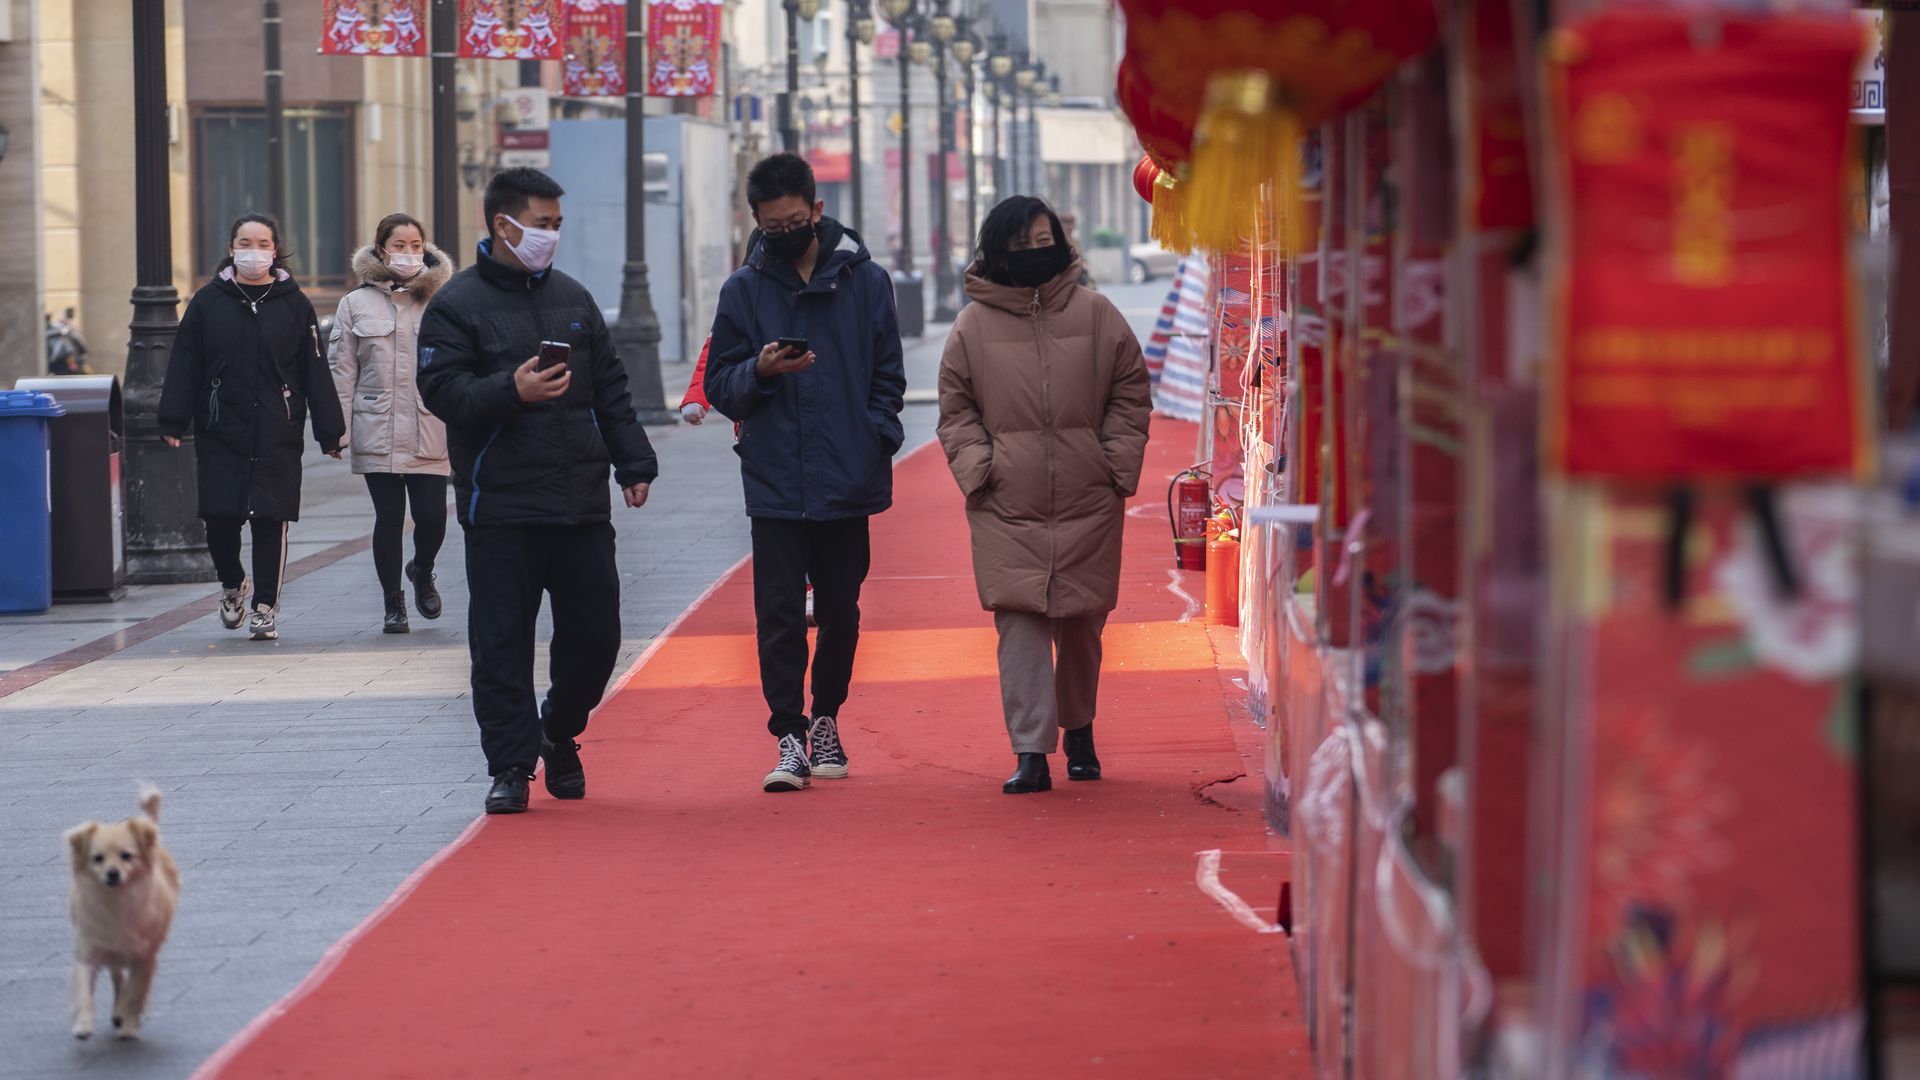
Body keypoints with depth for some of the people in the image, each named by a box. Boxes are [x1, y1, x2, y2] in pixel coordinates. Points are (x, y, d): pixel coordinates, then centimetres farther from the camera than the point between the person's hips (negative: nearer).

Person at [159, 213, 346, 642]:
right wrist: (173, 421, -4)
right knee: (220, 516, -3)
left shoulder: (294, 304, 5)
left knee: (271, 519, -3)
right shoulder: (208, 301, 5)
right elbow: (184, 365, 4)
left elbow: (314, 371, 4)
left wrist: (330, 430, 1)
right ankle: (232, 584, 25)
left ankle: (265, 607, 8)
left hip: (277, 434, 0)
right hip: (220, 432, 0)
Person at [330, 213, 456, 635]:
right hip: (378, 431, 0)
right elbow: (342, 371, 6)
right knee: (388, 519, 1)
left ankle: (422, 572, 27)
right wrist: (338, 429, 0)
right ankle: (393, 603, 16)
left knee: (432, 517, -5)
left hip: (430, 434, 0)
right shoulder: (356, 305, 6)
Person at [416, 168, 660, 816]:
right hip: (500, 507, -5)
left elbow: (610, 390, 19)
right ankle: (511, 765, 4)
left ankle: (559, 732, 29)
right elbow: (442, 391, -11)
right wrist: (512, 391, -25)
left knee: (595, 633, 6)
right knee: (502, 641, -3)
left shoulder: (573, 299, 15)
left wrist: (634, 461, 11)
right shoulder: (457, 306, -2)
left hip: (583, 503, 5)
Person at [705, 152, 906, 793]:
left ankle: (826, 721, 27)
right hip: (775, 487, 0)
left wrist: (875, 443, -3)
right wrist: (761, 370, -15)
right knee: (779, 615, -5)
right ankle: (790, 736, -1)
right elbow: (720, 386, 5)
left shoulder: (865, 281, 4)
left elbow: (888, 376, 9)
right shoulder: (744, 289, 5)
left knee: (840, 612, 10)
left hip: (848, 484, 1)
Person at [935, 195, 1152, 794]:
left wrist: (1118, 462, 1)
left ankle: (1080, 732, 32)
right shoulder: (973, 324, 5)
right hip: (1007, 508, -1)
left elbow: (1130, 393, 10)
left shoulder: (1095, 314, 5)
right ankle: (1031, 753, -12)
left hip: (1087, 501, 1)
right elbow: (956, 407, 10)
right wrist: (976, 465, -4)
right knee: (1019, 623, -10)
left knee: (1082, 625, 10)